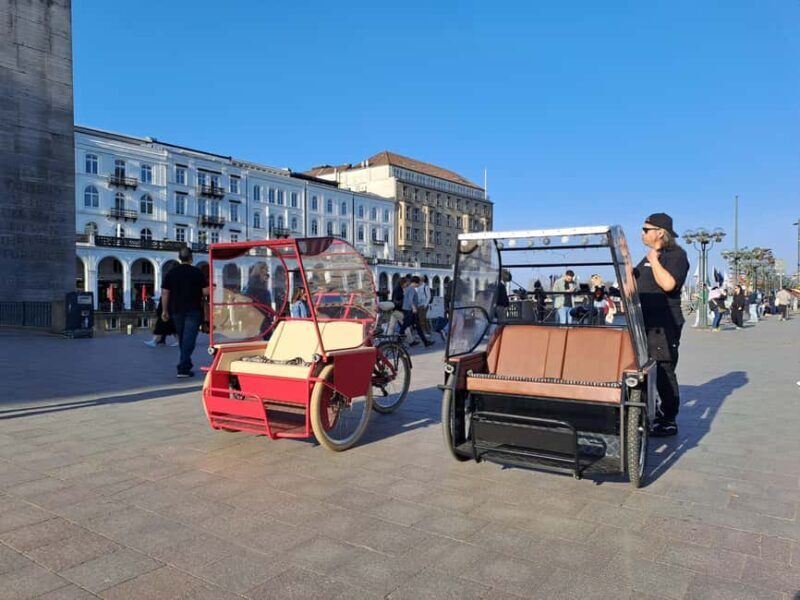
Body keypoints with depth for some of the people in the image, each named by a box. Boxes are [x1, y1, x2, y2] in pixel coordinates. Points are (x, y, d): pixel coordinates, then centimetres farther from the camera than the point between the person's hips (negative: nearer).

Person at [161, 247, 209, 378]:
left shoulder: (171, 272, 4)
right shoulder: (196, 272, -6)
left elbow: (165, 293, 3)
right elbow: (206, 291, -9)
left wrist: (165, 310, 10)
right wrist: (197, 292, 14)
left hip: (177, 310, 4)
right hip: (193, 310, -4)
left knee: (182, 339, 17)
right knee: (189, 339, -6)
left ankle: (186, 364, 29)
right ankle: (183, 368, -14)